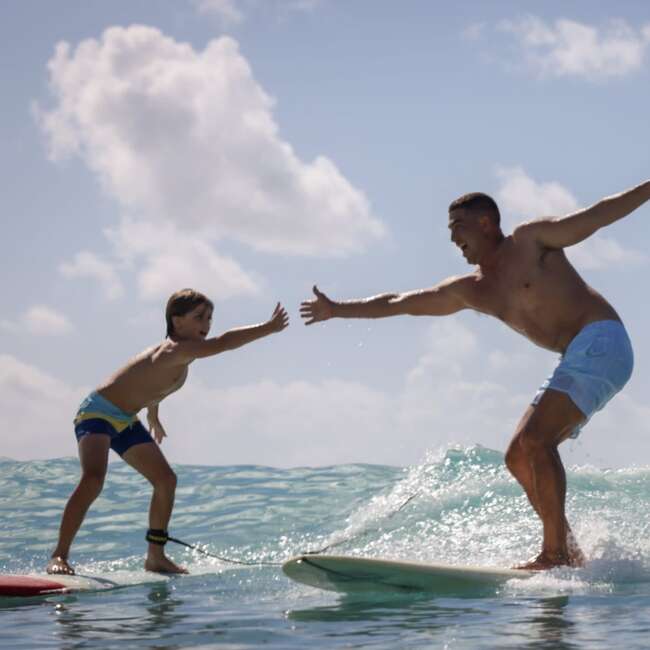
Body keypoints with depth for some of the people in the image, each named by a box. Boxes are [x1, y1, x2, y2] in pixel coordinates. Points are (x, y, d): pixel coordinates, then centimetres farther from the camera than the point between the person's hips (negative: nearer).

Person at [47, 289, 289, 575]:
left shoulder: (178, 353, 3)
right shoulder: (176, 350, -27)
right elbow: (223, 343, -43)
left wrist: (153, 414, 38)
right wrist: (269, 328, -44)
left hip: (126, 421, 10)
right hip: (97, 414, -10)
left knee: (166, 479, 6)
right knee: (93, 479, -30)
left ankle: (155, 556, 15)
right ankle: (59, 556, -24)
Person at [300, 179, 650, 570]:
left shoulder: (531, 240, 0)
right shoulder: (472, 291, 18)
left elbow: (597, 215, -1)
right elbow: (398, 303, 26)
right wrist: (338, 310, 32)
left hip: (601, 343, -8)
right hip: (578, 362, 8)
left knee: (536, 441, -21)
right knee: (519, 457, 5)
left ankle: (556, 553, -21)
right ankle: (570, 553, 5)